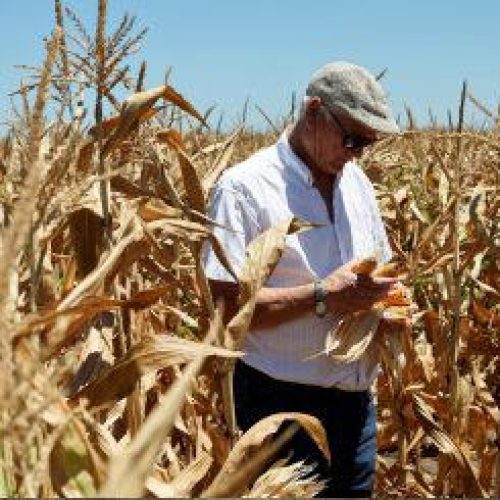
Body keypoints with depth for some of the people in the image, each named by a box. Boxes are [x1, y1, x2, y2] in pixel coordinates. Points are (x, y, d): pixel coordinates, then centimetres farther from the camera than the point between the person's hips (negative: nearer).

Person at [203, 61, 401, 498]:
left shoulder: (357, 182, 9)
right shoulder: (244, 186, -13)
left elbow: (380, 267, 20)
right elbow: (225, 304, -20)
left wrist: (382, 298, -3)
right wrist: (323, 298, -24)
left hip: (356, 401, 7)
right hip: (280, 401, -6)